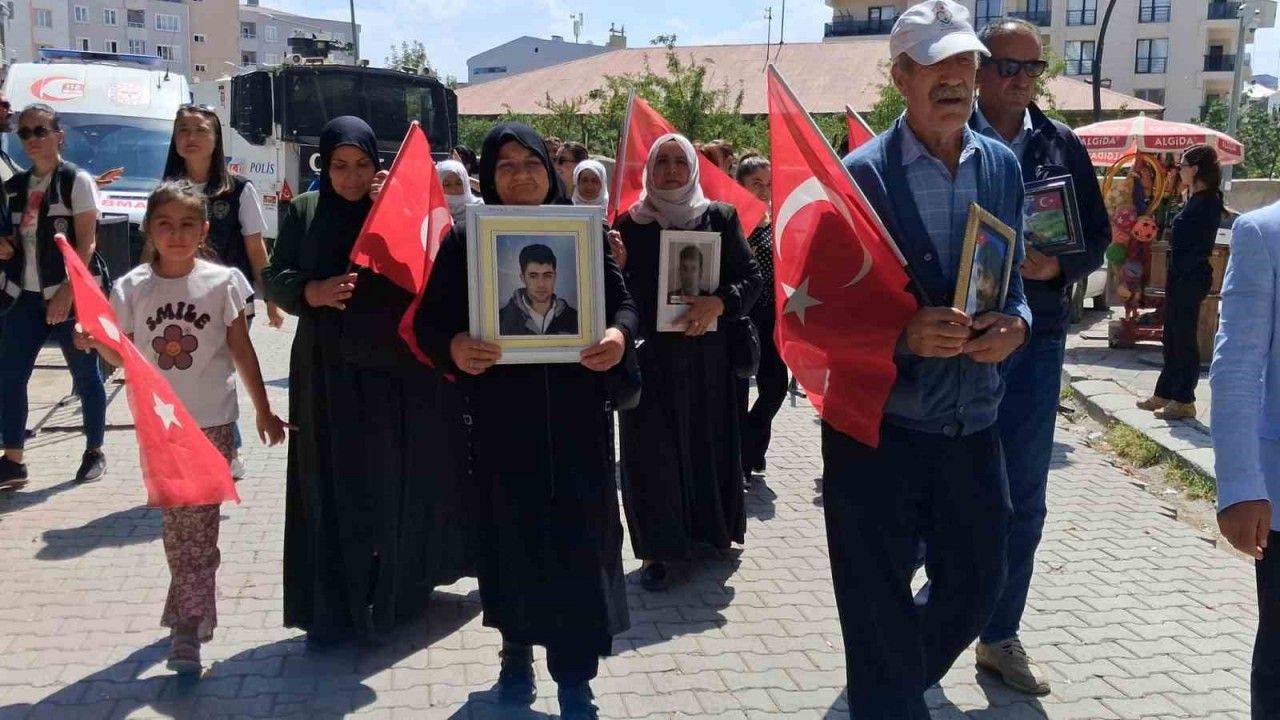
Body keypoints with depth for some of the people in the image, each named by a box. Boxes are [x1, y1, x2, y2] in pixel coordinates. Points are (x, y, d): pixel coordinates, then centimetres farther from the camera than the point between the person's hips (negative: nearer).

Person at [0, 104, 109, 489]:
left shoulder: (76, 181, -6)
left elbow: (86, 242, -12)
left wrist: (66, 292, -19)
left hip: (71, 295, -6)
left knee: (85, 375, 4)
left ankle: (94, 452, 17)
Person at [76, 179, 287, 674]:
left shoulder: (222, 282, -6)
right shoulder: (131, 288, -2)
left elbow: (242, 351, 1)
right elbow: (124, 357, 5)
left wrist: (263, 411, 6)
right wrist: (96, 343, -17)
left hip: (212, 421, -2)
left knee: (197, 523, -2)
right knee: (177, 523, 12)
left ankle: (188, 623, 3)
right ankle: (192, 611, 28)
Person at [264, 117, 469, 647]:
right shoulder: (304, 212, 5)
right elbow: (273, 278, 5)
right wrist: (311, 292, -14)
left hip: (399, 367, -1)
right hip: (329, 370, 1)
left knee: (402, 481, 8)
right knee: (333, 485, 3)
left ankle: (403, 587, 28)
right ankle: (334, 609, 13)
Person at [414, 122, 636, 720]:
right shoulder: (465, 239, 1)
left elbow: (624, 301, 6)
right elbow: (429, 320, -1)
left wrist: (619, 335, -17)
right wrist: (453, 347, -24)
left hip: (576, 413, 0)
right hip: (499, 416, 0)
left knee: (579, 538, 1)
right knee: (510, 535, 9)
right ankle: (516, 651, 31)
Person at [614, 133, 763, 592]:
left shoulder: (720, 218, 4)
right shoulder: (630, 223, 4)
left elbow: (751, 276, 1)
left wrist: (719, 303, -17)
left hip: (705, 353, 1)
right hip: (649, 353, -1)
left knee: (707, 442, 8)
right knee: (653, 451, -1)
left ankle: (706, 528, 28)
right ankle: (657, 549, 7)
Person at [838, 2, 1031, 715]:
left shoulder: (1002, 165, 6)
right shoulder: (863, 173, -11)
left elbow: (1012, 277, 13)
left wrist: (1016, 324, -9)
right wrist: (903, 335, -26)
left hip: (973, 421, 6)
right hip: (879, 422, -5)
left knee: (977, 587, 19)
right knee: (881, 612, 6)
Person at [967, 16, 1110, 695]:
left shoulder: (1063, 146, 6)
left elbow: (1097, 237, 9)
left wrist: (1055, 265, -11)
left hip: (1036, 340, 3)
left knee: (1023, 498, 8)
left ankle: (999, 636, 24)